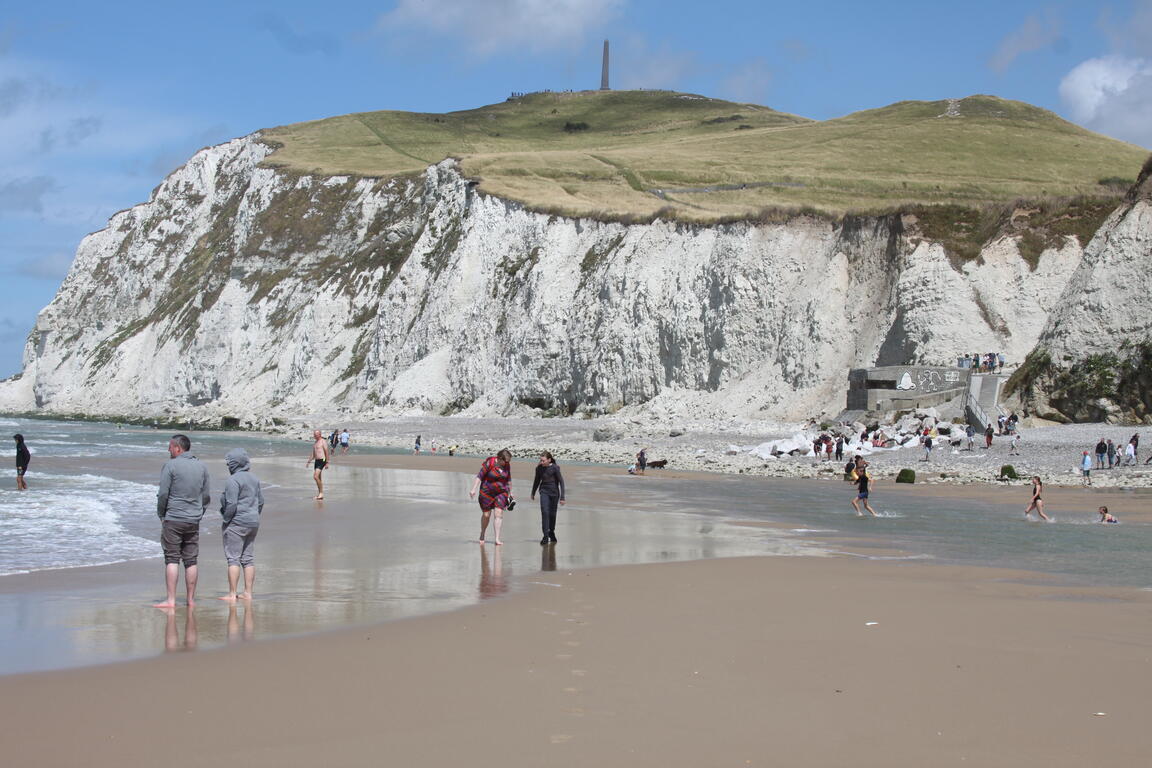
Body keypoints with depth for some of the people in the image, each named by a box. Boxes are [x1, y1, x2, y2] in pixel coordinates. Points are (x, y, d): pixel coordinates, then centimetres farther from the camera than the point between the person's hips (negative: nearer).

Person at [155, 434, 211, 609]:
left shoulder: (170, 465, -8)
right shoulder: (202, 467, 10)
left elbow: (163, 494, -9)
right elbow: (206, 496, 13)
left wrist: (161, 515, 4)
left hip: (173, 519, -5)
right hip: (194, 522, 5)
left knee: (172, 560, -3)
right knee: (191, 561, 8)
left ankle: (171, 600, -7)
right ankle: (191, 600, 11)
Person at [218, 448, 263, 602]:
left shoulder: (233, 480, -14)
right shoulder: (254, 479, 12)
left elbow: (231, 504, -20)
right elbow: (260, 501, 16)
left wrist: (225, 521, -10)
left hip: (237, 523, -8)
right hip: (253, 523, 8)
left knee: (233, 559, -5)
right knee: (249, 559, 11)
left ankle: (232, 594, -6)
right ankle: (248, 592, 13)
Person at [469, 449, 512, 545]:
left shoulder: (507, 465, -2)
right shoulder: (489, 463, -16)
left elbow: (509, 479, 12)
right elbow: (479, 476, -16)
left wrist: (510, 492, 18)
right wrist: (474, 489, -22)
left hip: (501, 492, 2)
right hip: (487, 492, -2)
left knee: (498, 513, -12)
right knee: (486, 515, 6)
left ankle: (497, 539, -15)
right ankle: (482, 535, 31)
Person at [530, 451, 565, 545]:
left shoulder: (555, 468, -13)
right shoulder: (539, 468, -2)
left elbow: (561, 482, -9)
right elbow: (537, 481, 15)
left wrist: (562, 497, -12)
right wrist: (533, 493, 26)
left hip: (554, 492, -2)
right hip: (544, 492, 2)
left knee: (552, 514, 9)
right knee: (544, 512, -14)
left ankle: (551, 532, 34)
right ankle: (545, 536, -15)